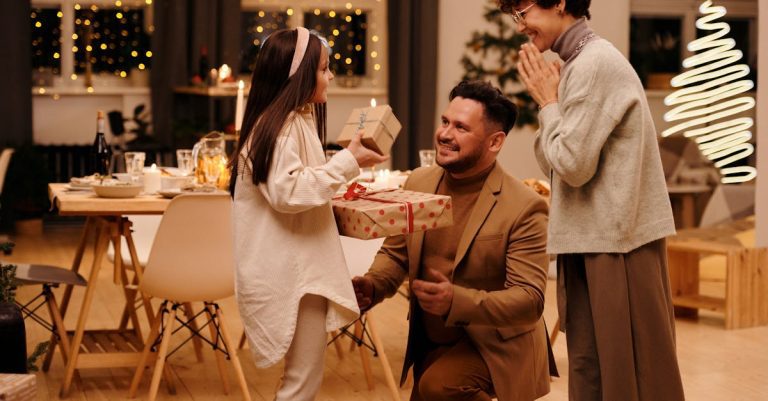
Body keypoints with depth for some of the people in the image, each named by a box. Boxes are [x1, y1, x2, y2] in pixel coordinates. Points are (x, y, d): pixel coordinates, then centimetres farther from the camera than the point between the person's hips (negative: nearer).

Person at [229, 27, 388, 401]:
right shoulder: (279, 126, -16)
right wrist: (347, 162, -21)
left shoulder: (298, 120, 14)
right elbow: (287, 192, -26)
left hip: (299, 267, 10)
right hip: (289, 272, -10)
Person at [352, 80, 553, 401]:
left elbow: (530, 299, -23)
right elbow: (395, 253, 9)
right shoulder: (419, 182, 0)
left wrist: (457, 301, -37)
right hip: (429, 344, 7)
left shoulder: (524, 207, -19)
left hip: (492, 344, -6)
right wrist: (372, 286, -14)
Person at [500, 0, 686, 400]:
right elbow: (556, 165, 14)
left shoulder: (594, 64, -15)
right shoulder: (579, 63, 14)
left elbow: (573, 164, -18)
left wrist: (547, 101, -7)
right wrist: (549, 100, 2)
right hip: (594, 238, 9)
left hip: (617, 245, -9)